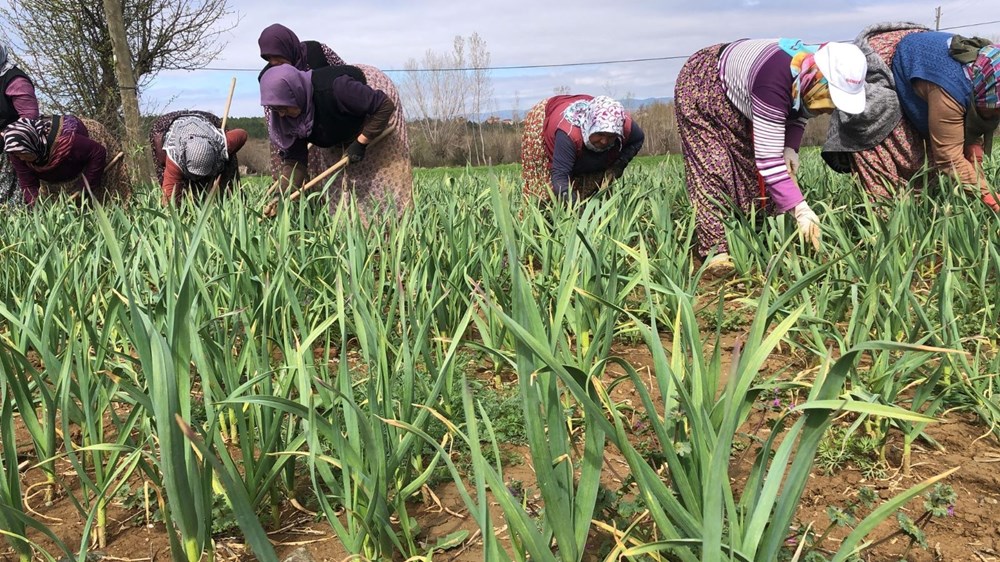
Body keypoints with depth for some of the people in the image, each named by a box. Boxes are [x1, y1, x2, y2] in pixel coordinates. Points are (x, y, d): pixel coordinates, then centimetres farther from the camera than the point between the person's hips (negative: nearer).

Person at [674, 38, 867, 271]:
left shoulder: (815, 71, -19)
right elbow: (768, 159, -44)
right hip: (700, 85, -8)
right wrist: (800, 209, -46)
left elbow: (798, 110, 5)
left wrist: (790, 147, -13)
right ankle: (715, 251, -19)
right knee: (714, 169, -18)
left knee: (751, 162, 3)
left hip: (740, 95, 8)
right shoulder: (774, 81, -44)